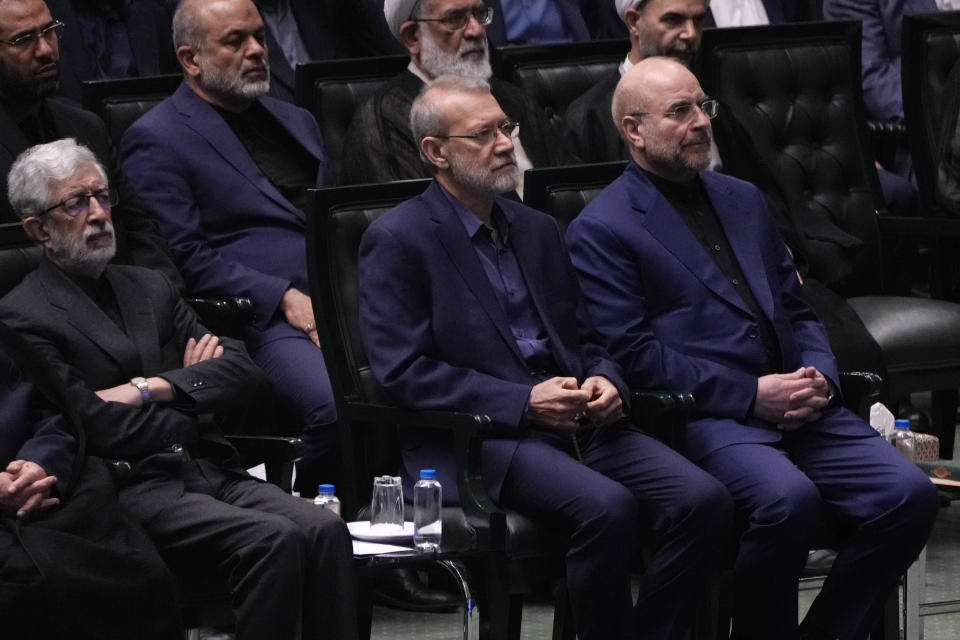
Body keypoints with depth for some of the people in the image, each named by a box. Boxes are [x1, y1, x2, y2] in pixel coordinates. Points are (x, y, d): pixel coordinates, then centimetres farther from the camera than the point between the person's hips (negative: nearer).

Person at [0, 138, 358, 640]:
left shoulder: (150, 288, 23)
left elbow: (242, 372, 11)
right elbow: (95, 427, -11)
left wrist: (154, 389, -6)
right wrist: (195, 391, 3)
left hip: (207, 470, 6)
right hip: (131, 488, -6)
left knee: (324, 530, -21)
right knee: (272, 538, -30)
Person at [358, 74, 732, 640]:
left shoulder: (538, 230, 21)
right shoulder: (398, 241, -1)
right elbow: (401, 372, -9)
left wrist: (604, 381, 0)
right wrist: (523, 401, -16)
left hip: (578, 424, 7)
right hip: (474, 440, -7)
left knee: (703, 500, -18)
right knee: (607, 507, -33)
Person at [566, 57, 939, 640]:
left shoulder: (743, 200, 23)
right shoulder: (602, 230, 1)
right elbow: (631, 352, -8)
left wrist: (820, 376, 2)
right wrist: (750, 394, -13)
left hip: (796, 405, 7)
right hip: (701, 416, -7)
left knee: (909, 494, -16)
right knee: (788, 498, -35)